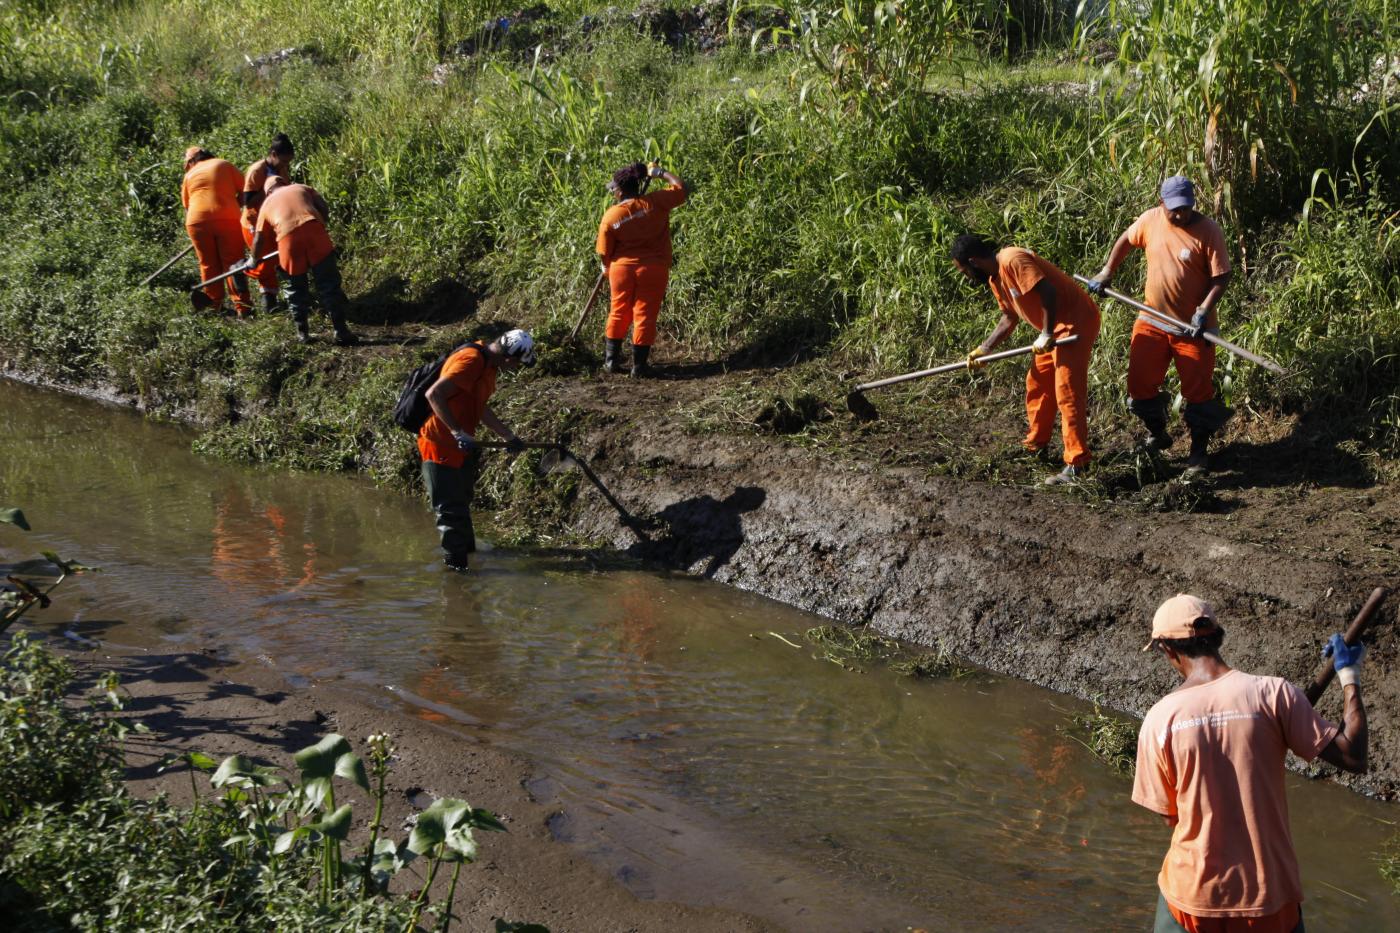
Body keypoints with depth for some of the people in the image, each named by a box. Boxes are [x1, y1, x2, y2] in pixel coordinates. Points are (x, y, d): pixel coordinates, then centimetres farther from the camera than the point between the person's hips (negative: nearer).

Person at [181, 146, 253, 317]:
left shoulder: (189, 175, 18)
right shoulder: (225, 165, 13)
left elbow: (186, 205, 19)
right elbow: (245, 191, 5)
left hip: (198, 221, 1)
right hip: (227, 219, -1)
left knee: (208, 265, 11)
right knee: (233, 262, 1)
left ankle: (216, 306, 13)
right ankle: (242, 306, -6)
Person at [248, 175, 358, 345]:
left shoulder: (267, 203, 28)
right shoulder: (303, 188, 28)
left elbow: (259, 238, 27)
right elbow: (325, 210, 15)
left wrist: (255, 259, 41)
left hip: (288, 239, 0)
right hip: (314, 231, 0)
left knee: (296, 289, 17)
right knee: (329, 285, 4)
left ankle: (302, 333, 20)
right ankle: (341, 331, 3)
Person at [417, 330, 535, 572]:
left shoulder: (488, 364, 10)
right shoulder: (471, 361, -23)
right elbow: (434, 394, -31)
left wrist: (509, 436, 27)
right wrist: (458, 433, -32)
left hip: (461, 446, 10)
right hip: (441, 445, -10)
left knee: (461, 503, 23)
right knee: (451, 509, -3)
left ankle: (466, 548, 38)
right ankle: (455, 561, 6)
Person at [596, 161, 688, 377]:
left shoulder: (610, 216, -9)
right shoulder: (655, 203, -10)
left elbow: (604, 253, 0)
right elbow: (682, 188, 2)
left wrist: (607, 268, 21)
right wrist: (660, 173, 13)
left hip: (622, 268, 1)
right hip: (653, 270, -1)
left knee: (619, 314, 18)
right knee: (645, 316, 6)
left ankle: (611, 360, 23)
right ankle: (639, 365, 9)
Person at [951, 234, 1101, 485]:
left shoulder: (1013, 260, -20)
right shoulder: (995, 279, 12)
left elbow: (1047, 291, -27)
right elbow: (1009, 318, 22)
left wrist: (1046, 334, -23)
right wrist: (982, 350, 18)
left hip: (1075, 321, -11)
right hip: (1055, 327, 11)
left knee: (1067, 393, -12)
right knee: (1037, 384, 19)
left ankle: (1077, 464, -10)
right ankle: (1035, 444, 34)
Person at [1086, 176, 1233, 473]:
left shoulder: (1208, 231, -16)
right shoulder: (1150, 220, -4)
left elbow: (1221, 276, -14)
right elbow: (1126, 240, 15)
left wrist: (1204, 310, -25)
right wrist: (1107, 272, 10)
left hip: (1192, 325, -4)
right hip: (1153, 320, 4)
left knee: (1198, 390, 1)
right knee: (1139, 382, 7)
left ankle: (1199, 451, 17)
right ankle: (1157, 435, 31)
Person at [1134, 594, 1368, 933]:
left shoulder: (1159, 718, -9)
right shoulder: (1273, 694, -13)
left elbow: (1169, 815, 0)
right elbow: (1353, 758, -9)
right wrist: (1349, 675, 2)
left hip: (1192, 894, 1)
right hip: (1269, 893, 0)